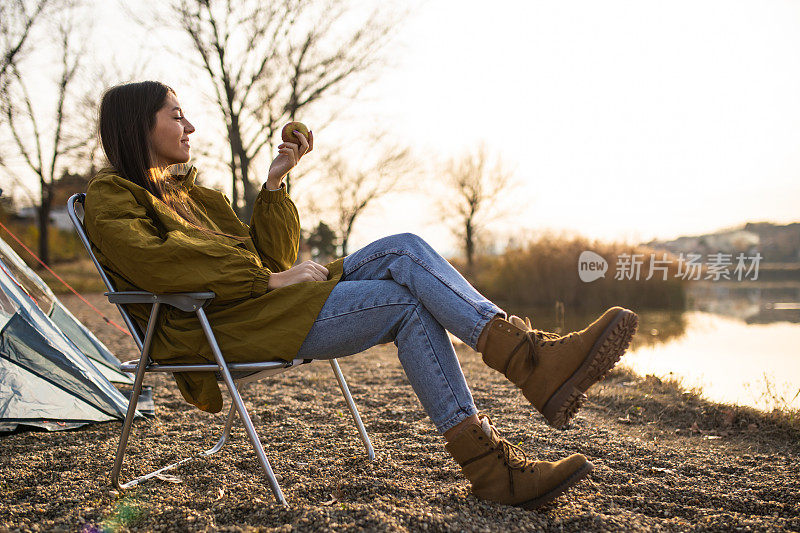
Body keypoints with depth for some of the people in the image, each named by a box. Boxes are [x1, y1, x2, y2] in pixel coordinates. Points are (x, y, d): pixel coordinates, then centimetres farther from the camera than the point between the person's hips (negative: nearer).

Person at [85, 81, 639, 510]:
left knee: (403, 249, -13)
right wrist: (266, 279, -17)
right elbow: (152, 261, -19)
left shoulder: (192, 192, 27)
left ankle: (533, 358, -23)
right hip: (211, 327, -7)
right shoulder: (110, 194, 3)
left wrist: (275, 183, 11)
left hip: (258, 306, 8)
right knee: (407, 303, -18)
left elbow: (266, 258, 20)